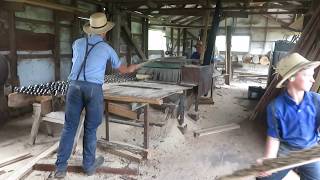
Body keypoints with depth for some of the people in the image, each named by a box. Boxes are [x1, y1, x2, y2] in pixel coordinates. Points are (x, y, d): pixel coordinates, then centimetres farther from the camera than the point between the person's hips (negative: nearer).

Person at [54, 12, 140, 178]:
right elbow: (122, 70, 22)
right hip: (93, 89, -2)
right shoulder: (106, 48, 9)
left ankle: (60, 167, 15)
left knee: (69, 127, 10)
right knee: (90, 128, 10)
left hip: (74, 86, 3)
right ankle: (89, 165, 24)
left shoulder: (77, 43, 15)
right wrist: (135, 67, 43)